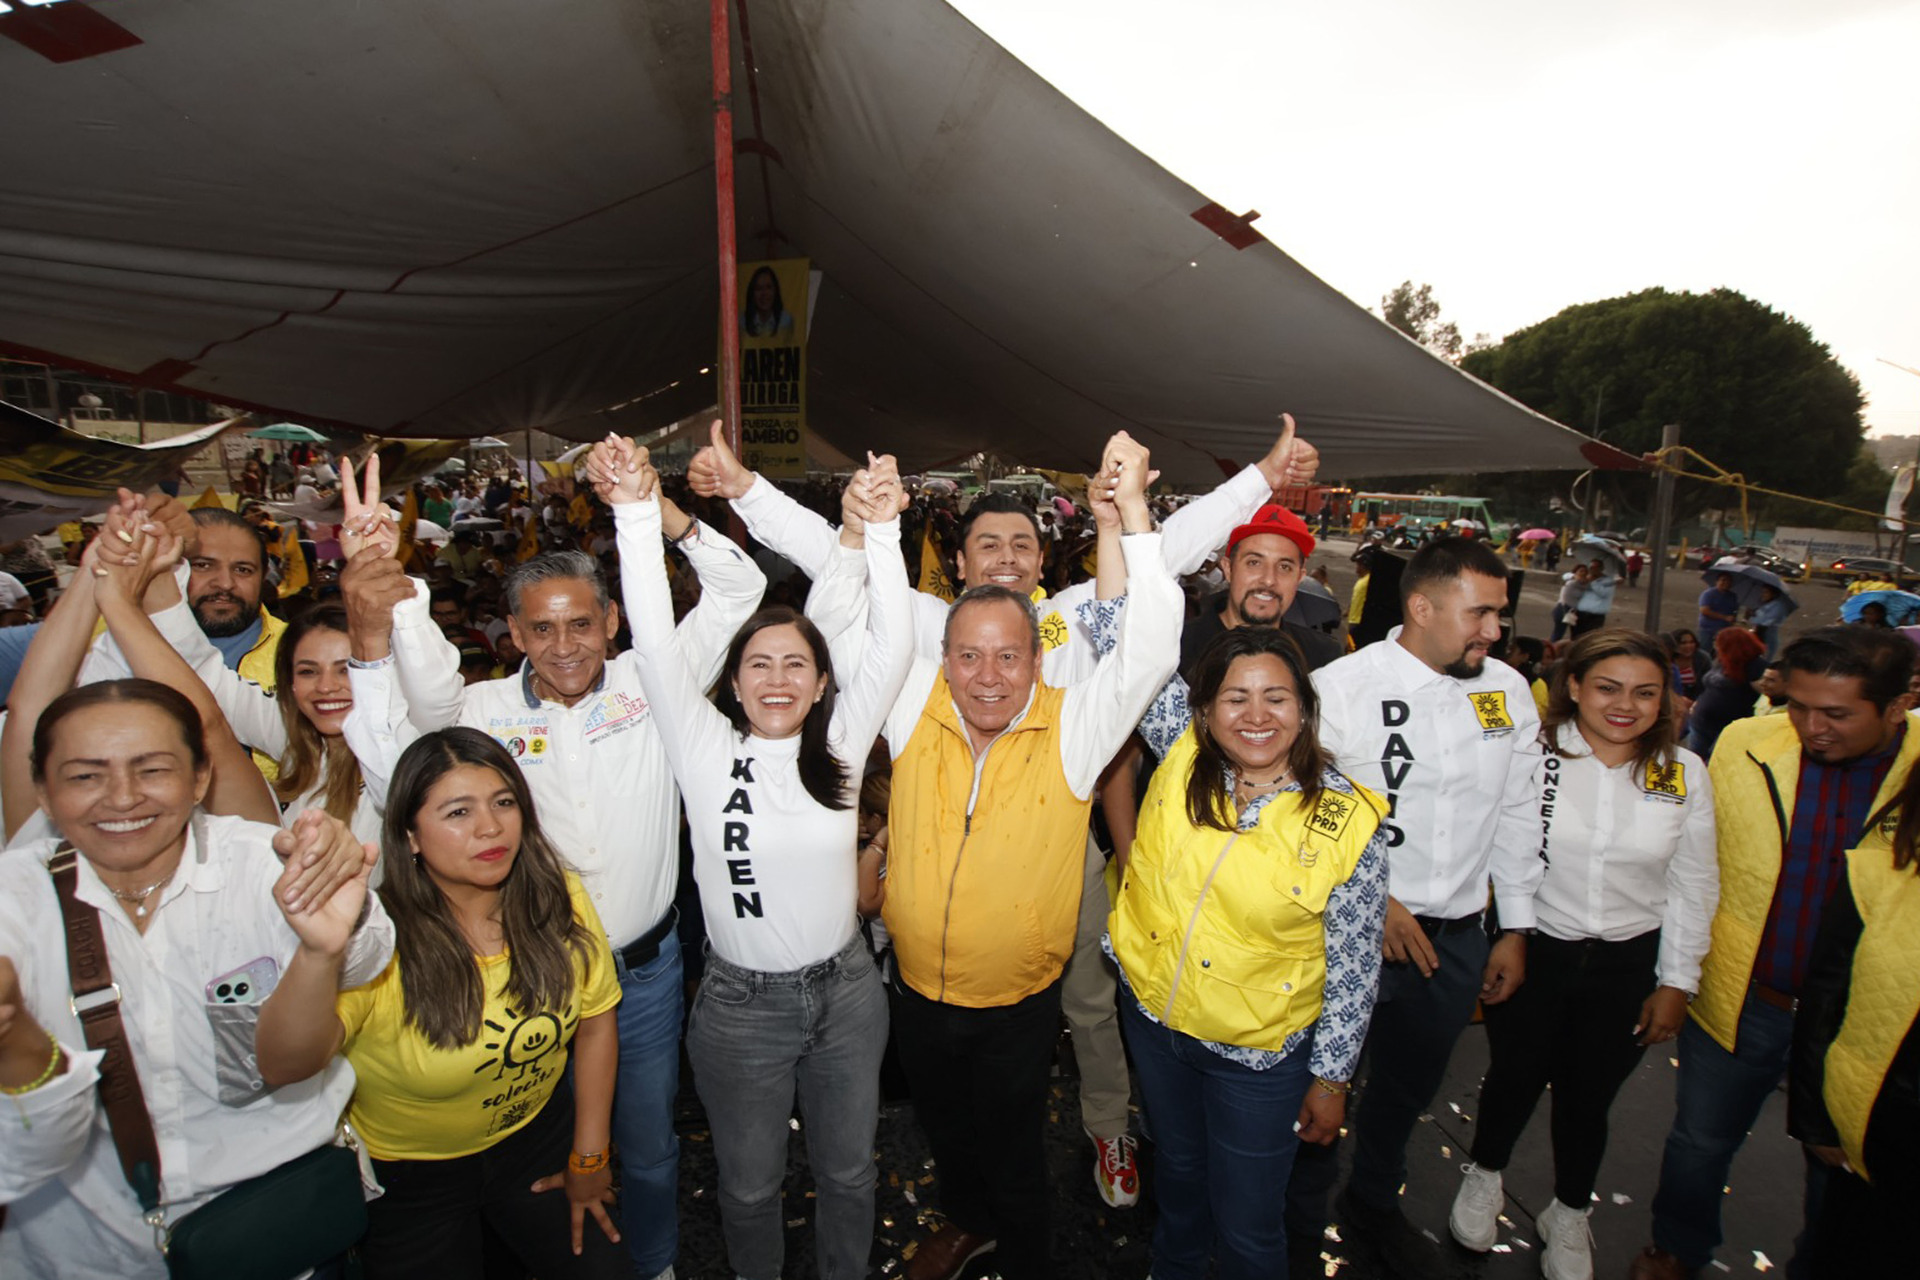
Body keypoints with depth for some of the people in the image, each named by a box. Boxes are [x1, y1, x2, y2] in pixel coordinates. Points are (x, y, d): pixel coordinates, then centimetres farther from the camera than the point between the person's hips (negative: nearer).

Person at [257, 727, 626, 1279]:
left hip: (536, 1137, 3)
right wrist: (320, 950, -62)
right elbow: (283, 1069, -43)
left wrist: (589, 1156, 0)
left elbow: (595, 1020, -4)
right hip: (411, 1173, -2)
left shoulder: (559, 901, -16)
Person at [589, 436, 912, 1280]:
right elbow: (656, 642, -19)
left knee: (848, 1171, 22)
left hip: (845, 991, 2)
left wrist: (879, 530, -26)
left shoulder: (838, 744, -6)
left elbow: (892, 644, -16)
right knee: (750, 1184, 21)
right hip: (740, 1004, -1)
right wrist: (638, 513, -27)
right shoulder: (705, 747, -9)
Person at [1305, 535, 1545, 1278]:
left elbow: (1518, 815, 7)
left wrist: (1516, 928, 10)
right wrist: (1374, 901, -15)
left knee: (1409, 1087, 24)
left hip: (1456, 938, 5)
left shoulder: (1508, 692, -1)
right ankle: (1301, 1219, 42)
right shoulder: (1339, 687, -16)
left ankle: (1375, 1203, 51)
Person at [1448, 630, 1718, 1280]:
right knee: (1515, 1077, 14)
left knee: (1587, 1097, 16)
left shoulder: (1684, 774, -4)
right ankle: (1484, 1177, 45)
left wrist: (1677, 982, 5)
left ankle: (1569, 1215, 43)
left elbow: (1692, 887, 4)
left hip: (1627, 966, 2)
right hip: (1531, 951, -2)